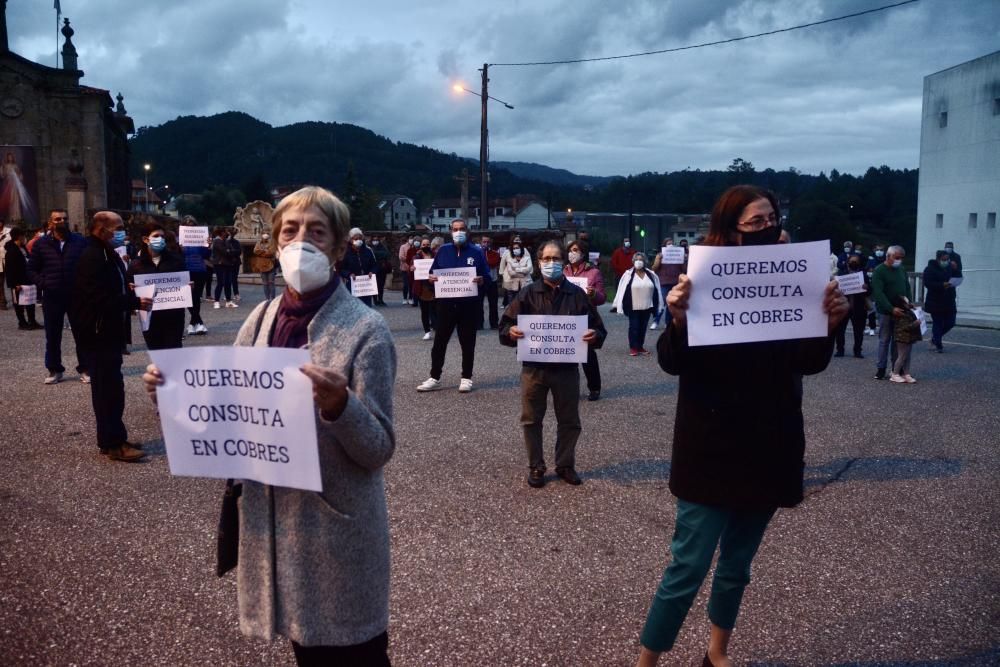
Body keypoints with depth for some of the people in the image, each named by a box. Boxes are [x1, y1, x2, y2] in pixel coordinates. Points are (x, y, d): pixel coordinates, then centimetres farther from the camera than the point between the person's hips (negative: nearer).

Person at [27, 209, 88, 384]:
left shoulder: (80, 241, 2)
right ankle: (54, 370, 19)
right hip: (52, 297, 1)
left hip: (76, 295, -1)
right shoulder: (41, 243, 4)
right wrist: (42, 284, -5)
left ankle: (85, 369, 13)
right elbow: (32, 269, 10)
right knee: (52, 336, 8)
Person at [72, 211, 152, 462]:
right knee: (110, 387, -7)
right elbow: (100, 299, -26)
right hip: (98, 333, -10)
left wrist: (132, 295, 7)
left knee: (108, 386, 14)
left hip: (109, 331, 10)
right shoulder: (92, 257, -17)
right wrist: (135, 302, -26)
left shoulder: (108, 254, 15)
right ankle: (113, 443, -1)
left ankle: (111, 439, 21)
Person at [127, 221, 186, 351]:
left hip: (173, 315, -1)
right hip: (150, 318, 1)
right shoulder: (136, 265, 3)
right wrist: (132, 290, -18)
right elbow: (129, 291, 3)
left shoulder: (176, 260, 4)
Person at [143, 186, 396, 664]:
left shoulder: (365, 329, -14)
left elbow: (378, 450, -15)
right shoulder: (260, 320, 2)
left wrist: (339, 406, -33)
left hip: (337, 529, -5)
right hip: (271, 521, 5)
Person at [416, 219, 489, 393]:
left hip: (469, 305, -1)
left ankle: (466, 378, 17)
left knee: (467, 343, 6)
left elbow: (487, 275, 3)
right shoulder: (443, 250, 6)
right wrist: (431, 278, -11)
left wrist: (482, 280, -19)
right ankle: (435, 378, 15)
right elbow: (433, 272, 11)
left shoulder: (476, 252, 2)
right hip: (446, 303, 2)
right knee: (439, 341, 5)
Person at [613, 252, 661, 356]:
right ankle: (633, 347, 6)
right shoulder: (628, 274, -6)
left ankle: (640, 346, 20)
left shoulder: (651, 275, 4)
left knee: (643, 327, 10)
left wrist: (656, 306, 7)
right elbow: (623, 291, -5)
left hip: (646, 307, 3)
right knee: (634, 326, 0)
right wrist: (619, 305, -6)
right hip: (633, 307, -3)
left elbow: (656, 291, 8)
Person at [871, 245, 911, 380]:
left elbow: (907, 288, 19)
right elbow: (878, 293, -18)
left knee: (898, 340, 8)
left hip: (900, 311, 5)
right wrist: (892, 309, -25)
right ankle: (881, 368, 7)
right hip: (886, 312, -5)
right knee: (884, 340, 0)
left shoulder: (901, 270, 12)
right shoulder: (879, 271, -9)